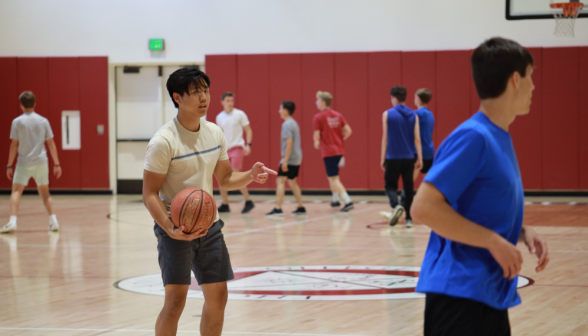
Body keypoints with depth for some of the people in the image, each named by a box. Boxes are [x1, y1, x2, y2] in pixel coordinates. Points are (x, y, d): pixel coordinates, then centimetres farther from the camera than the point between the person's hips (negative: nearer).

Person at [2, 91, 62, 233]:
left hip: (24, 163, -3)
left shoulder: (17, 122, -4)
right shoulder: (43, 121, 3)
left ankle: (12, 222, -16)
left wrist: (9, 165, 2)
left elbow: (14, 145, -4)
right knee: (44, 192, 14)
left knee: (16, 191, -1)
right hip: (41, 162, 3)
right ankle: (53, 221, 8)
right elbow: (51, 144, 5)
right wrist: (56, 164, 10)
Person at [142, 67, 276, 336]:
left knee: (217, 296, 7)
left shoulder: (214, 133, 4)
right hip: (175, 228, -7)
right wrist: (171, 230, -30)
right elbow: (149, 194, -17)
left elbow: (225, 179, 14)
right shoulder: (164, 141, -17)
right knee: (175, 299, -11)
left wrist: (250, 176, -7)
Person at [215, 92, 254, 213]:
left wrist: (248, 144, -13)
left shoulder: (240, 114, -3)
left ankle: (248, 201, -8)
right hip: (224, 149, 6)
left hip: (237, 147, -6)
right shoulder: (219, 117, 9)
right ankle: (225, 205, 13)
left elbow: (248, 130, -1)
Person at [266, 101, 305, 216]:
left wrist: (285, 160, -22)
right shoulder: (293, 123, 16)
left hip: (290, 158, -10)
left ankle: (278, 208, -15)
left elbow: (289, 143, -21)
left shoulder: (287, 124, -14)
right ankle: (301, 207, 19)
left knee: (281, 181, -10)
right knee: (292, 182, 17)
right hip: (297, 158, 10)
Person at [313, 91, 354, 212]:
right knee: (332, 176, 24)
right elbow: (348, 131, 2)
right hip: (339, 150, 7)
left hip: (328, 151, -7)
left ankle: (347, 201, -15)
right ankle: (335, 200, 29)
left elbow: (317, 136, -12)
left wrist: (316, 142, 10)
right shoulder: (337, 115, 8)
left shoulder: (318, 117, -10)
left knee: (334, 179, -5)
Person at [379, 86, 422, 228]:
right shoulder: (413, 115, 4)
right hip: (409, 158, 3)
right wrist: (419, 158, 3)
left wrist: (383, 158, 3)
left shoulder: (387, 114, -3)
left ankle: (396, 206, -22)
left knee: (390, 185, 7)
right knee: (408, 188, 9)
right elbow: (417, 139, 1)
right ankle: (409, 218, 9)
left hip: (393, 157, -3)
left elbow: (385, 138, -3)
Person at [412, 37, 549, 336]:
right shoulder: (473, 137, -15)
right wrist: (494, 241, -20)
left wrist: (522, 232, 5)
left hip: (491, 295, 10)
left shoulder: (500, 139, 13)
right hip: (461, 296, -10)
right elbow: (424, 208, -22)